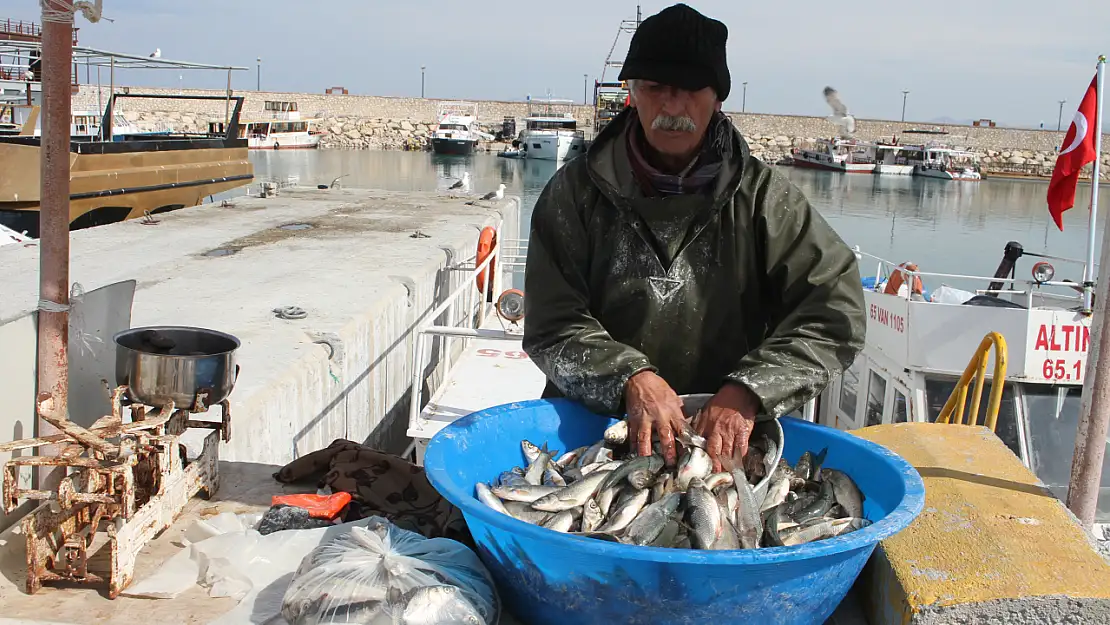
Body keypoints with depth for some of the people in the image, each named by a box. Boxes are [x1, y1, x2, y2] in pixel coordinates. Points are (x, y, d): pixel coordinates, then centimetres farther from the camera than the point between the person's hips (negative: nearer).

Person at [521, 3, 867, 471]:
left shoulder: (762, 196, 2)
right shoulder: (577, 192, 3)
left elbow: (835, 308, -5)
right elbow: (551, 328, -2)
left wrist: (748, 392, -20)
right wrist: (628, 378, -21)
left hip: (726, 440, 0)